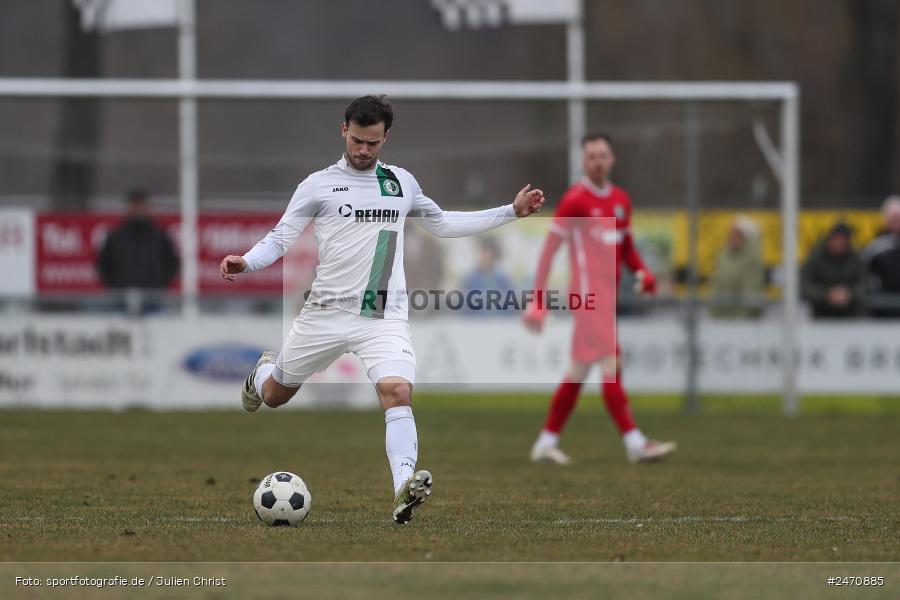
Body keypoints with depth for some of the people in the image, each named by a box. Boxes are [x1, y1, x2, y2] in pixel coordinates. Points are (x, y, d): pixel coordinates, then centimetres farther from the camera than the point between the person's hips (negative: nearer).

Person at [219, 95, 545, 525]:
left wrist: (510, 212, 23)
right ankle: (262, 372, 53)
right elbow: (280, 239, -1)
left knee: (397, 391, -25)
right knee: (275, 395, 15)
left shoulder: (401, 182, 12)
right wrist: (245, 262, -22)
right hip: (327, 310, -1)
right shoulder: (319, 185, 1)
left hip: (385, 317, 1)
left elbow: (442, 224, 27)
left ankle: (404, 489, -35)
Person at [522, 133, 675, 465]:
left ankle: (546, 442, 18)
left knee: (579, 370, 11)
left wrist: (641, 272, 5)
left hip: (608, 294, 8)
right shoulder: (575, 198, -8)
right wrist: (538, 301, -13)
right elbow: (549, 249, -8)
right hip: (588, 292, -8)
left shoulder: (621, 199, 14)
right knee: (611, 365, -14)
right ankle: (634, 443, -18)